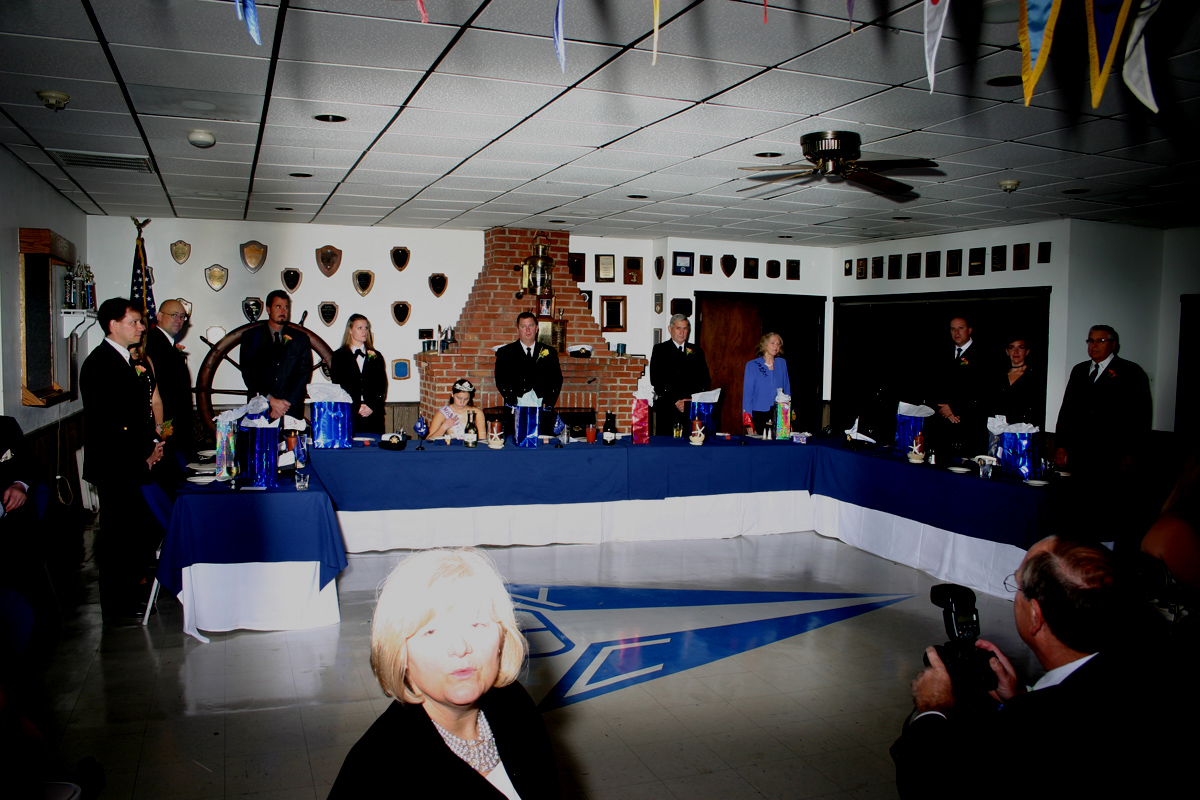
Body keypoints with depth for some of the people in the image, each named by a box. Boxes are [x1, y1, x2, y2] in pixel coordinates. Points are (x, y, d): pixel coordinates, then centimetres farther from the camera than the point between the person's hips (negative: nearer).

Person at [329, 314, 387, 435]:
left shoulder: (376, 356, 16)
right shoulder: (339, 356, 9)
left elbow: (382, 386, 10)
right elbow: (337, 386, 0)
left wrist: (372, 407, -6)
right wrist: (357, 406, -10)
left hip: (373, 414, 2)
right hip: (348, 414, -2)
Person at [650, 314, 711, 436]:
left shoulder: (697, 352, 16)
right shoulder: (660, 350, 7)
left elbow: (705, 380, 13)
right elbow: (656, 380, -2)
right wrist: (675, 401, -10)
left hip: (692, 409, 2)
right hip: (666, 410, -2)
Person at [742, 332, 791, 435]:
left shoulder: (782, 363, 10)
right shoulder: (752, 365, 1)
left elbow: (787, 390, 14)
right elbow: (747, 394, 0)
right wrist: (748, 423, -6)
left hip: (779, 417, 3)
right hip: (758, 416, -2)